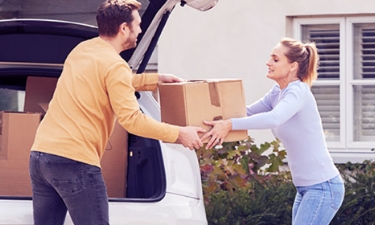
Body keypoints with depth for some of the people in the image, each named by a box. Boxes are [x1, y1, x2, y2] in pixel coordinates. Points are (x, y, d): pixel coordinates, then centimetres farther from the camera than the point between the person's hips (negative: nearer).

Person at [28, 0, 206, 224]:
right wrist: (179, 134, -7)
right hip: (74, 162, -8)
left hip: (39, 154, 9)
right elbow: (132, 119, -15)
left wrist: (156, 80, 34)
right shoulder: (114, 65, -10)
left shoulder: (82, 49, 16)